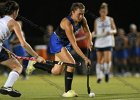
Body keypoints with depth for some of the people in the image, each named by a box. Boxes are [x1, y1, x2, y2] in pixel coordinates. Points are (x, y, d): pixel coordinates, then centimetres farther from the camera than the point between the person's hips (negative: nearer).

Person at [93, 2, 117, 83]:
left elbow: (115, 30, 8)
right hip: (99, 42, 1)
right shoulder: (96, 21, 5)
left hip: (108, 42, -1)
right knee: (99, 60, 1)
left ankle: (107, 72, 14)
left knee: (107, 59, -12)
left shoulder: (110, 19, 3)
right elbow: (95, 32, 12)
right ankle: (99, 76, 12)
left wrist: (111, 32, -14)